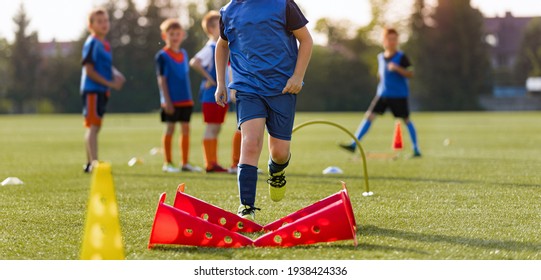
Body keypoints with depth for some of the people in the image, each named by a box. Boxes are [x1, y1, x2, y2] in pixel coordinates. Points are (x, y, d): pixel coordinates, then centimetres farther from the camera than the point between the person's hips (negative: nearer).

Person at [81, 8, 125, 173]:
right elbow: (89, 70, -15)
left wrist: (117, 75, 3)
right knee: (93, 126, -13)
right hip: (92, 90, -9)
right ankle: (94, 163, -18)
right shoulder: (92, 43, -11)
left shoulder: (105, 45, 16)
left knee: (94, 127, 13)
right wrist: (110, 83, -16)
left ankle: (89, 164, 20)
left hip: (102, 91, 9)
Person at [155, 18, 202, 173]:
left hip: (186, 100, 6)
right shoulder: (162, 56, -6)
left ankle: (185, 163, 14)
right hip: (171, 101, -6)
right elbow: (162, 79, -9)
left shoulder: (184, 54, 12)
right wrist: (167, 100, -15)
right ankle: (168, 163, 6)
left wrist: (189, 98, 15)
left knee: (186, 129, 7)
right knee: (170, 129, -1)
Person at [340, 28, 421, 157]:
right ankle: (354, 144, -5)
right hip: (383, 93, 4)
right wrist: (381, 74, 7)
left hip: (399, 95, -4)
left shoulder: (401, 57, -8)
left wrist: (397, 68, -25)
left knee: (406, 119, 2)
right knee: (369, 115, -4)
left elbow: (410, 74, -13)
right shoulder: (380, 57, 8)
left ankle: (416, 149, 14)